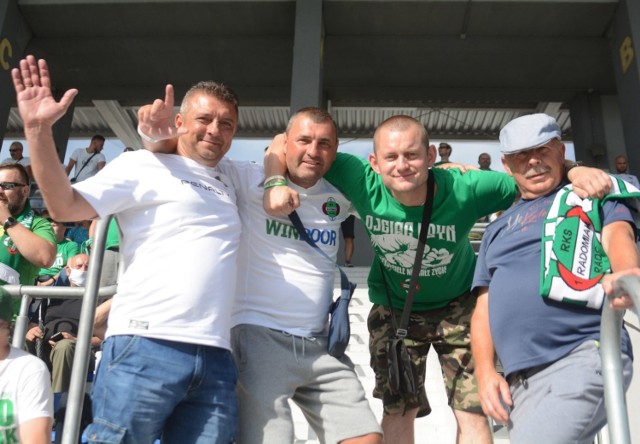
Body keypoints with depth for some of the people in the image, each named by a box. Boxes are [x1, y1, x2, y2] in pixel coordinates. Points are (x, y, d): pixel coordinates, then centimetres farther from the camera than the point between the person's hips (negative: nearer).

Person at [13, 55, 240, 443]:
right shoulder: (144, 165, 6)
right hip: (146, 345, -5)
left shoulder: (228, 185, 25)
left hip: (215, 357, 6)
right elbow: (65, 206, -1)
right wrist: (39, 130, -10)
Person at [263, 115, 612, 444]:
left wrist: (576, 172, -40)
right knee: (398, 411, 9)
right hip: (393, 309, 1)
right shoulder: (363, 183, -26)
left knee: (472, 411, 0)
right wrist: (276, 183, -39)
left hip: (458, 307, -1)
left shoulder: (465, 189, -29)